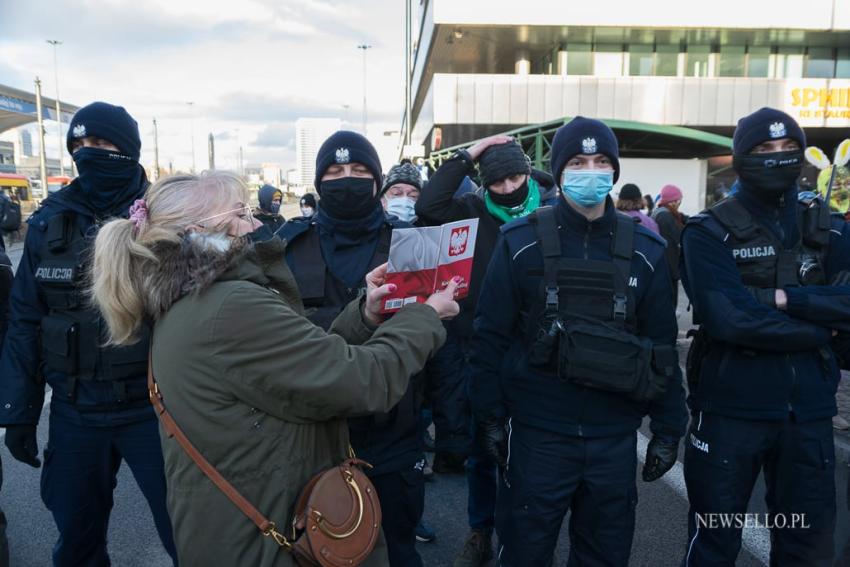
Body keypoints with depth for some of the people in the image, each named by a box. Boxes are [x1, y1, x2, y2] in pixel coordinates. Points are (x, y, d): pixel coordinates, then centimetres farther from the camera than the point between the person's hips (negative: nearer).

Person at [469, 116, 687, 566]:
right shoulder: (521, 242, -7)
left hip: (614, 435, 3)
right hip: (536, 431, -2)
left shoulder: (645, 249, 1)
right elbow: (491, 335, -5)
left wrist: (668, 428, 5)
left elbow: (662, 343, 5)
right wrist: (489, 416, -5)